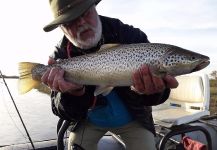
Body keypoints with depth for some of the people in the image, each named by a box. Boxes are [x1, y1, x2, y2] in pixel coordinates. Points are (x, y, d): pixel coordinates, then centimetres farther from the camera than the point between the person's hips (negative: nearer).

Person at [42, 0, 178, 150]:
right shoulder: (61, 54, -17)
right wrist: (74, 94, -40)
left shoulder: (132, 37, -22)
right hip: (89, 120, 1)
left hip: (131, 118, 0)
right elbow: (70, 114, -18)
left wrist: (143, 90, -48)